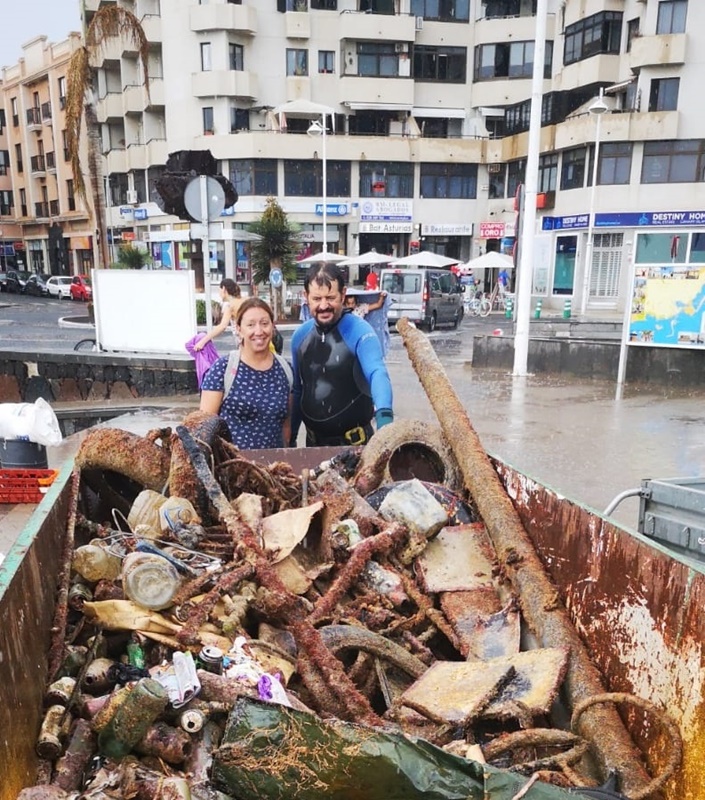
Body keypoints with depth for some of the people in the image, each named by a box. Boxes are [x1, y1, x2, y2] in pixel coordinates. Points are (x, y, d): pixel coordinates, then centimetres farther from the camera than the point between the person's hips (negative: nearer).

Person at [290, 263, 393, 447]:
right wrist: (290, 437, 13)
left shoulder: (359, 331, -15)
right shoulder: (300, 335, 2)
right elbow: (297, 391, 11)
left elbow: (377, 374, -31)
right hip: (314, 441, 5)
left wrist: (384, 413, -50)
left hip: (354, 441, -5)